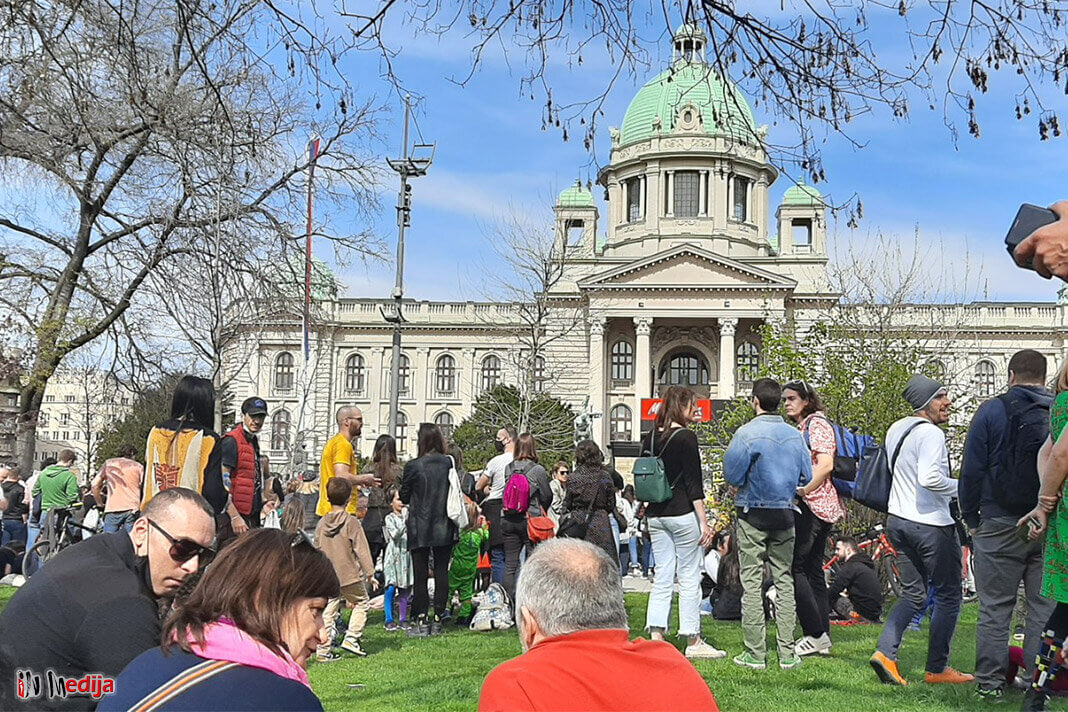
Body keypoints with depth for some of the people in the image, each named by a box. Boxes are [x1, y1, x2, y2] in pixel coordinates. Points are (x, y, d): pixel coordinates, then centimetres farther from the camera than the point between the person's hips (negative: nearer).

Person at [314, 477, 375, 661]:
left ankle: (323, 649, 3)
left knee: (330, 610, 9)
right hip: (350, 576, -4)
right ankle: (352, 639, 4)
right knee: (362, 603, 14)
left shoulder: (321, 523, 5)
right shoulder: (351, 522, -10)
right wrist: (369, 573, -5)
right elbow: (361, 549, -10)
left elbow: (318, 551, 12)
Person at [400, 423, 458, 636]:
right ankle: (437, 620, 11)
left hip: (419, 530, -2)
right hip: (444, 529, 3)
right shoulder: (450, 464, -4)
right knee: (441, 572, 8)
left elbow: (404, 497, -1)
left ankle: (421, 621, 5)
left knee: (420, 575, 4)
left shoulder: (413, 466, -11)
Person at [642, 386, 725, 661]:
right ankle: (693, 642, 6)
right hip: (683, 514, -6)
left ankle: (656, 637, 2)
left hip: (656, 515, 6)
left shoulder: (650, 438, 9)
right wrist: (704, 521, -11)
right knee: (689, 578, 1)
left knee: (662, 577, 8)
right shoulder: (686, 437, -10)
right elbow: (693, 483, -13)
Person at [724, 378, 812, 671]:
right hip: (785, 514, 4)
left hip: (752, 514, -4)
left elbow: (732, 475, -13)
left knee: (752, 583, 1)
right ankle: (788, 653, 10)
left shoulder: (747, 433, -12)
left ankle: (755, 654, 2)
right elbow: (807, 477, 5)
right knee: (784, 581, 10)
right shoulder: (796, 435, 1)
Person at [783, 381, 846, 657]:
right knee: (813, 570, 9)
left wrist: (803, 490, -17)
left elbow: (826, 465, -18)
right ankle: (823, 639, 12)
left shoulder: (817, 423, -7)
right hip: (818, 509, 10)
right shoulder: (800, 428, 21)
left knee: (794, 565, -11)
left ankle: (816, 634, -8)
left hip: (813, 503, -10)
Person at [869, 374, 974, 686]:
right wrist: (961, 487, -15)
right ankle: (937, 668, 11)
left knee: (913, 593, 16)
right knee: (948, 596, 6)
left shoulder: (895, 429, 10)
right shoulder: (931, 434, -18)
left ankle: (885, 652, 1)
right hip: (932, 524, -8)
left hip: (897, 519, 8)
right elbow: (929, 478, -29)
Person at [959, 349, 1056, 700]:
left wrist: (971, 518, 7)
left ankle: (990, 682, 6)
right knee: (1044, 607, 9)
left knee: (995, 608, 4)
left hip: (1000, 526, -2)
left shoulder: (992, 411, -3)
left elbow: (971, 470, -3)